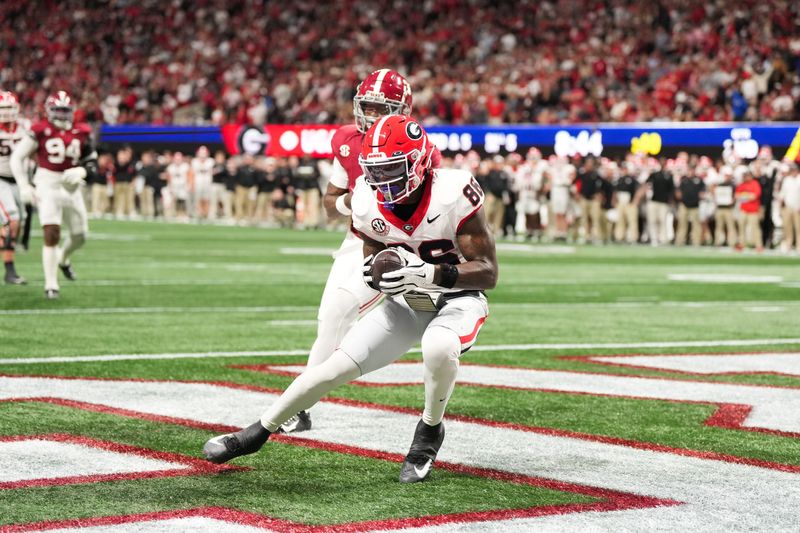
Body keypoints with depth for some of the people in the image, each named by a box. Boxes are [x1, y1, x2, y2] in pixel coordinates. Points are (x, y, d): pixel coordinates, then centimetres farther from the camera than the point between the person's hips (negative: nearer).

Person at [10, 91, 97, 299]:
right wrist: (24, 186, -11)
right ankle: (51, 284, -8)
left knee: (79, 236, 13)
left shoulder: (81, 133, 3)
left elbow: (92, 162, 10)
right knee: (51, 234, -15)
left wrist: (80, 171, -12)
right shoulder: (40, 131, -8)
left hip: (71, 187, 5)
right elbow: (17, 157, -3)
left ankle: (63, 258, 47)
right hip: (48, 186, -5)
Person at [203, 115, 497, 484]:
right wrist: (373, 274, -21)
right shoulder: (368, 202, -12)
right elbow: (375, 259, 4)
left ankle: (430, 432, -9)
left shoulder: (452, 194, -27)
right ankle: (258, 433, 13)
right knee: (338, 366, -5)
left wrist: (432, 274, -40)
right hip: (407, 302, 4)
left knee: (439, 347, -37)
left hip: (458, 299, -4)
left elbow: (488, 272, -25)